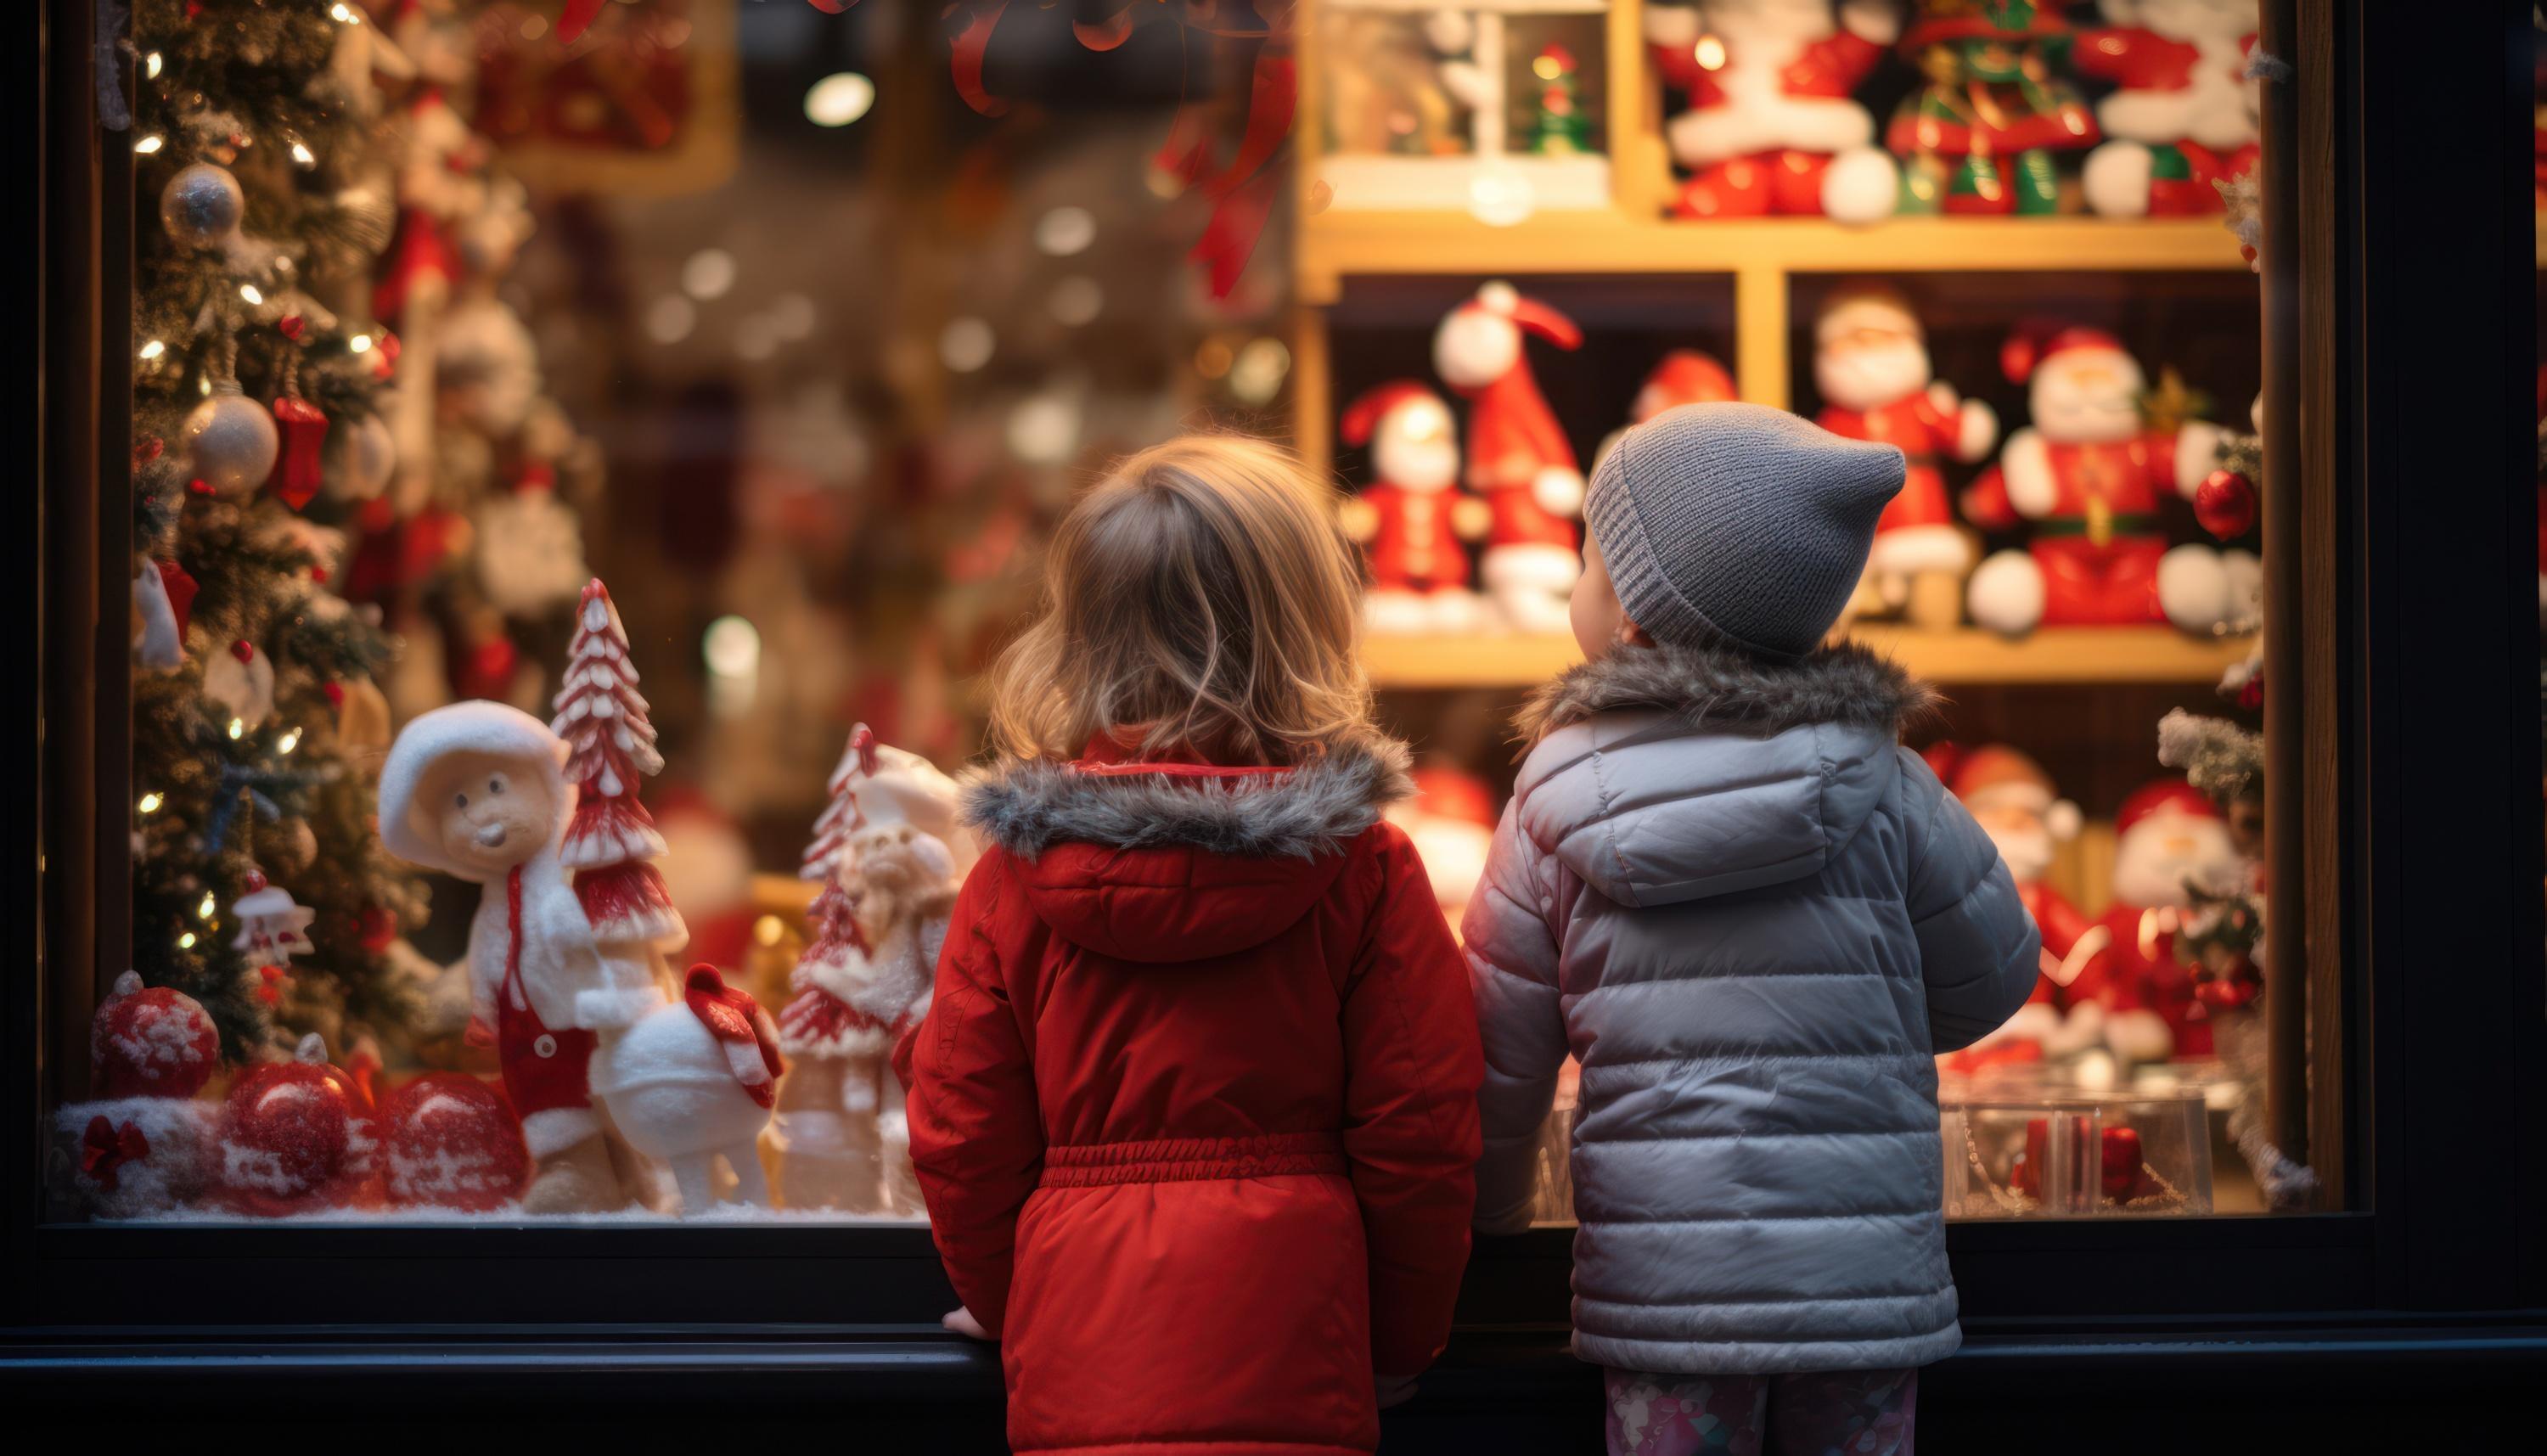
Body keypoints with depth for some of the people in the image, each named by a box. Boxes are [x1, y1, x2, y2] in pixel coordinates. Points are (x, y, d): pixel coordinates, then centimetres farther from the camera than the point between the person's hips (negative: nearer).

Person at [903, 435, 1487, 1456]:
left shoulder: (1015, 874, 1)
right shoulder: (1363, 871, -4)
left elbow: (960, 1133, 5)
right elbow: (1422, 1132, -2)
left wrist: (1010, 1309, 22)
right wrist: (1399, 1342, 13)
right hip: (1289, 1371, -2)